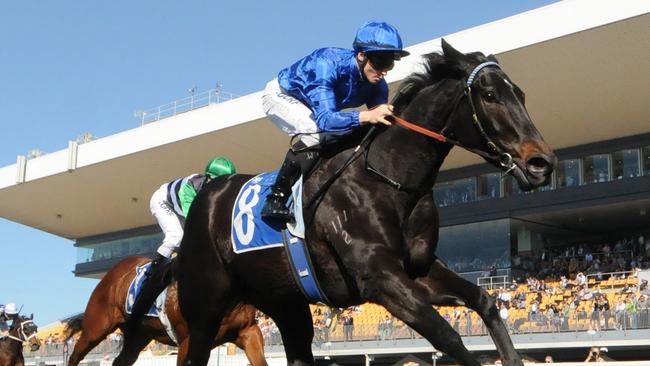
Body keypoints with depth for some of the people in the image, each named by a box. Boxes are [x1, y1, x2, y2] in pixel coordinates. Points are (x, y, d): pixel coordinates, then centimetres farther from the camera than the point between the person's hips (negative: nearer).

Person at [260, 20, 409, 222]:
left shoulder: (377, 85, -20)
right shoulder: (328, 63, -39)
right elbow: (325, 119, -49)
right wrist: (367, 116, -63)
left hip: (306, 105, 7)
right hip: (280, 95, -7)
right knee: (316, 132, -31)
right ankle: (276, 199, -23)